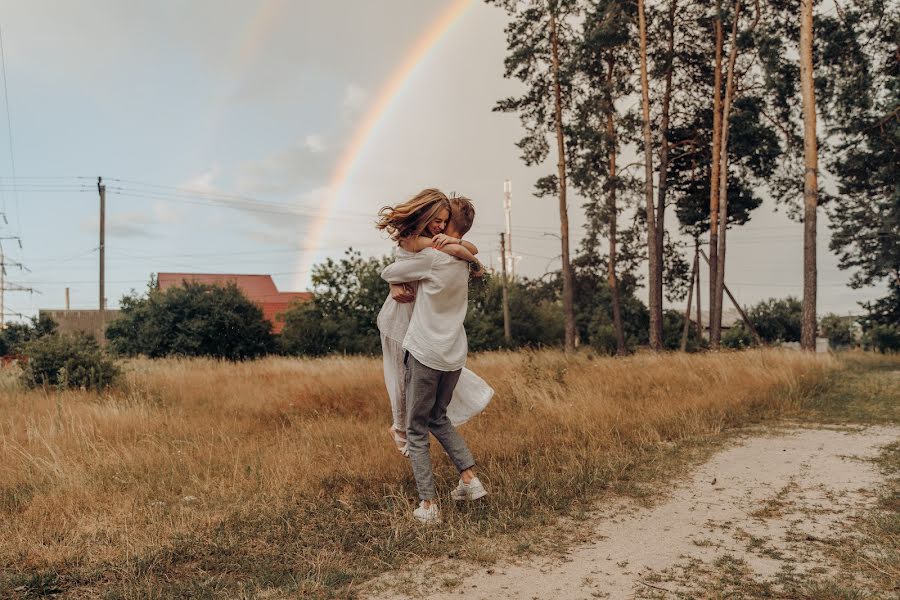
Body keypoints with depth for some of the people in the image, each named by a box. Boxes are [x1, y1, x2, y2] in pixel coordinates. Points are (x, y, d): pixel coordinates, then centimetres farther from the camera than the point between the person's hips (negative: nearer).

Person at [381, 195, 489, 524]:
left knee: (416, 430, 4)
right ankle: (470, 478, 16)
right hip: (455, 355, 7)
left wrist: (400, 281, 15)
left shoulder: (430, 256, -14)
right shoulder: (465, 258, 7)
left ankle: (428, 505, 3)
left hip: (425, 353, -6)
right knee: (438, 418, 24)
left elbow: (387, 274, -5)